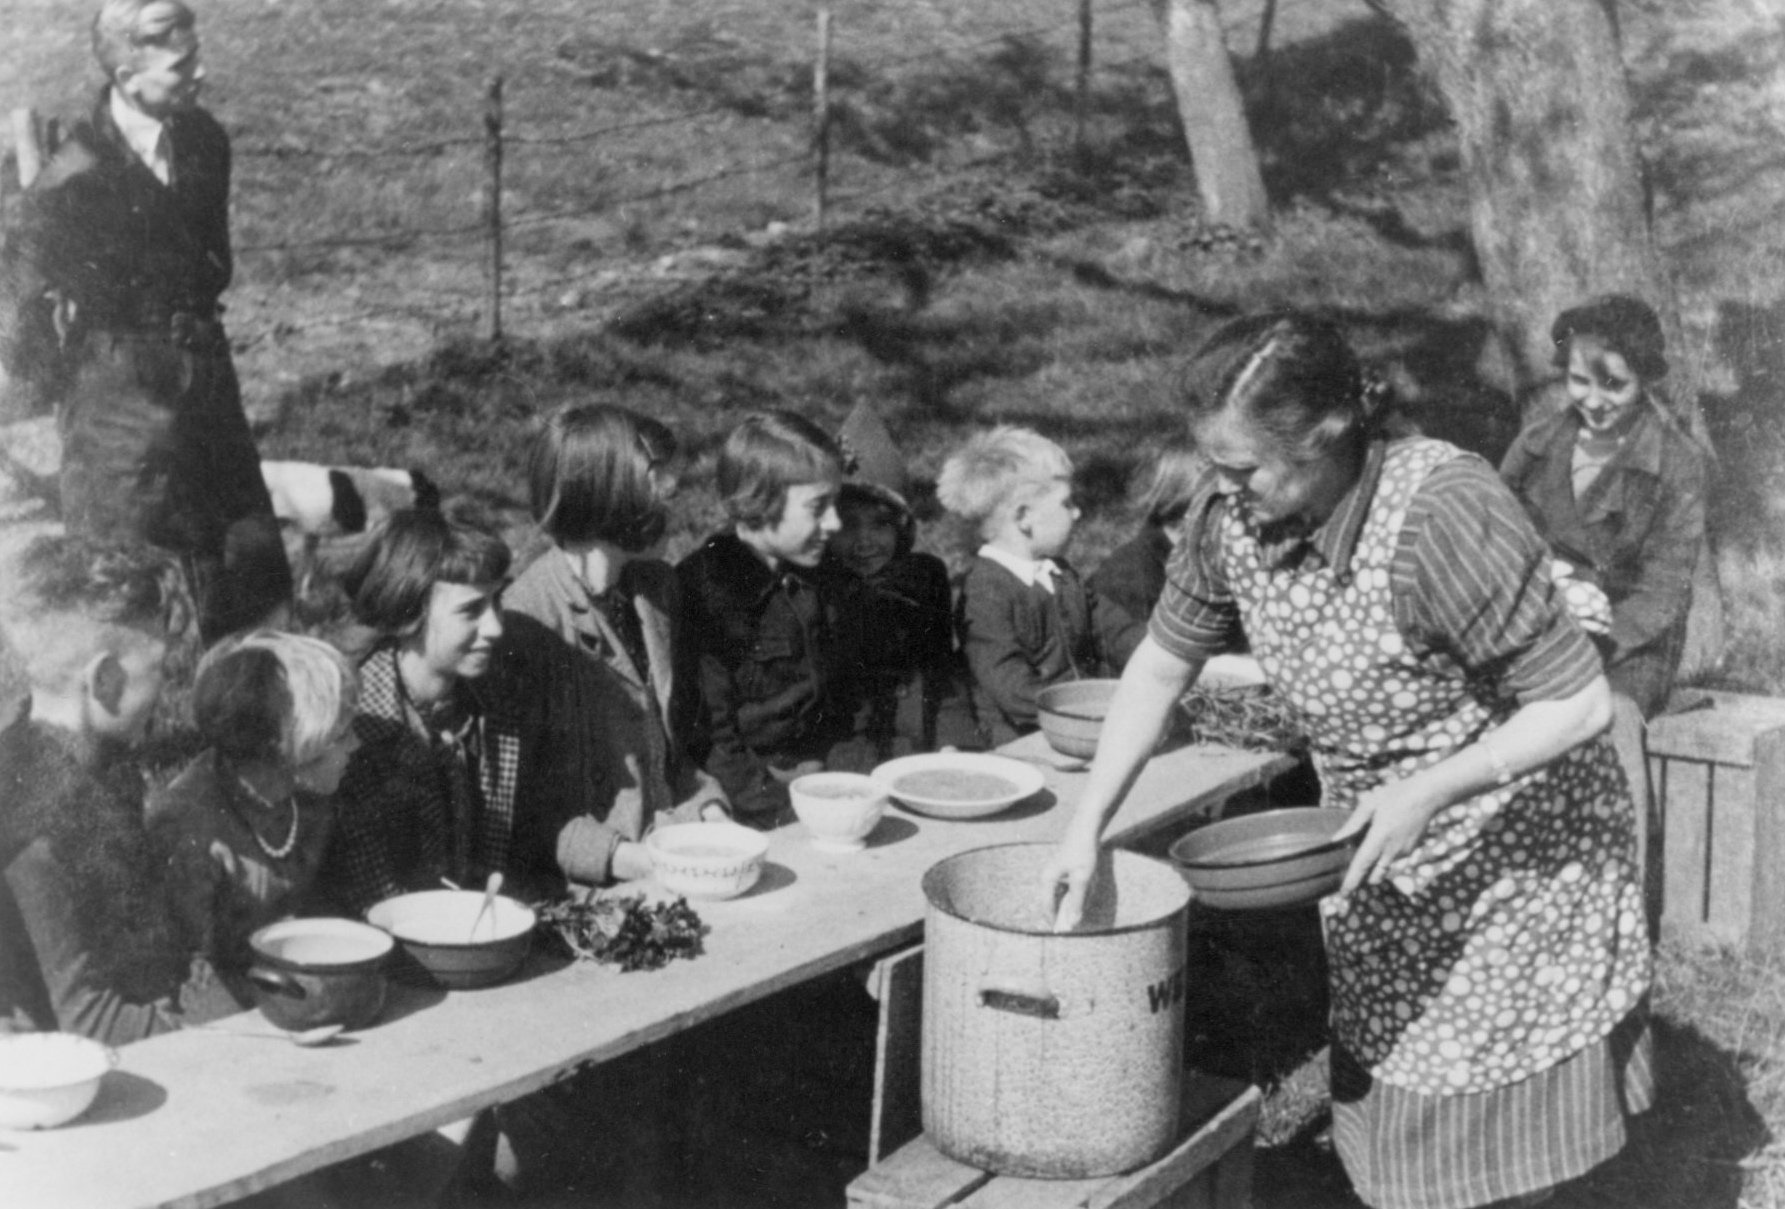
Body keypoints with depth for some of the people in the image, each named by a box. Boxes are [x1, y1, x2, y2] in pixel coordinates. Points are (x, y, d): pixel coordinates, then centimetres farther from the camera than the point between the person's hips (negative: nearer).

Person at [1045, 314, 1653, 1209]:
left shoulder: (1440, 512, -31)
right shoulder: (1237, 518, -13)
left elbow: (1579, 702, -25)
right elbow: (1160, 665, 2)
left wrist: (1428, 790, -33)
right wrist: (1086, 824, -3)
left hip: (1516, 857, -5)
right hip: (1378, 871, 5)